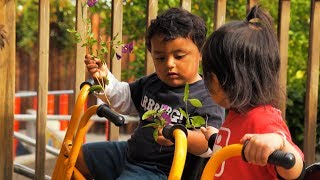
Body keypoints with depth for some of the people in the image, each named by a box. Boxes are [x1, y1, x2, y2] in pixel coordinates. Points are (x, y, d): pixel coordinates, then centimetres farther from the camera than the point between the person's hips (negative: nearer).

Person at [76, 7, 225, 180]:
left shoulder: (208, 97, -21)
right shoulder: (151, 83, 5)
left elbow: (210, 144, -31)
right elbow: (123, 98, 19)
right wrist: (104, 77, 0)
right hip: (130, 152, 9)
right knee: (79, 155, 16)